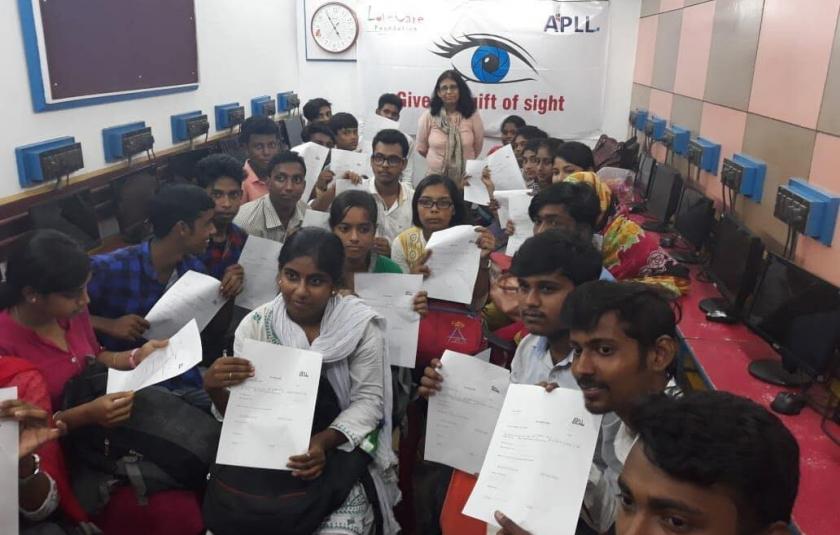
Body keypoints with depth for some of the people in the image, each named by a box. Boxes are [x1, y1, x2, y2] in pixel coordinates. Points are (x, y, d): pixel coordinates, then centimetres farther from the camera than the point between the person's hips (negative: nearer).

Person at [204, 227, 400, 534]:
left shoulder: (360, 324, -10)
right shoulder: (255, 326, -4)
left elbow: (368, 400, -8)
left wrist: (324, 442, -24)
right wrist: (215, 388, -24)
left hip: (339, 446, -2)